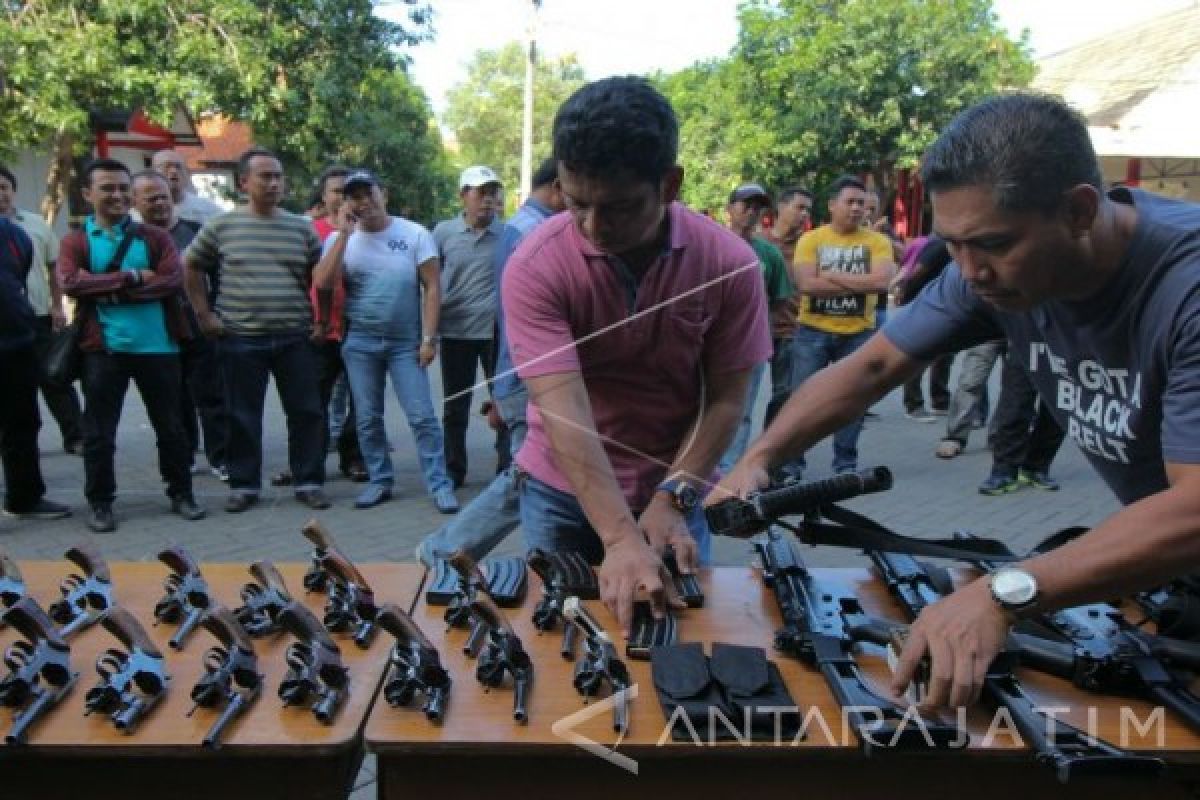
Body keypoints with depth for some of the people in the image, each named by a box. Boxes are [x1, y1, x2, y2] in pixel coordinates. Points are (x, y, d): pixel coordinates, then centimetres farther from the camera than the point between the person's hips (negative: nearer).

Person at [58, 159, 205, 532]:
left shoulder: (155, 236, 7)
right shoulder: (75, 241, 5)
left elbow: (172, 280, -9)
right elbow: (70, 283, -13)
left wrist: (110, 291, -13)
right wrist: (131, 277, -17)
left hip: (157, 346, 1)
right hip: (102, 348, -1)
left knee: (170, 426, 9)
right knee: (99, 431, 6)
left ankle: (181, 494, 22)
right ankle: (100, 502, 18)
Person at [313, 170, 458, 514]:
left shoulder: (414, 234, -3)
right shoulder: (340, 239, 2)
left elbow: (432, 287, -3)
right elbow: (322, 284, -12)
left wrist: (429, 337, -10)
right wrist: (344, 234, -15)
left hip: (406, 342, -2)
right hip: (359, 343, 3)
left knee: (422, 417, -4)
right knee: (368, 419, 9)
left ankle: (440, 484, 2)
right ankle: (380, 481, 22)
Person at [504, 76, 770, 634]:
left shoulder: (728, 263, -16)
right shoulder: (535, 266, -22)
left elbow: (726, 398, -9)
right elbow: (565, 411, -29)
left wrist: (674, 498, -20)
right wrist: (621, 539, -36)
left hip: (674, 490, 1)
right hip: (563, 492, -1)